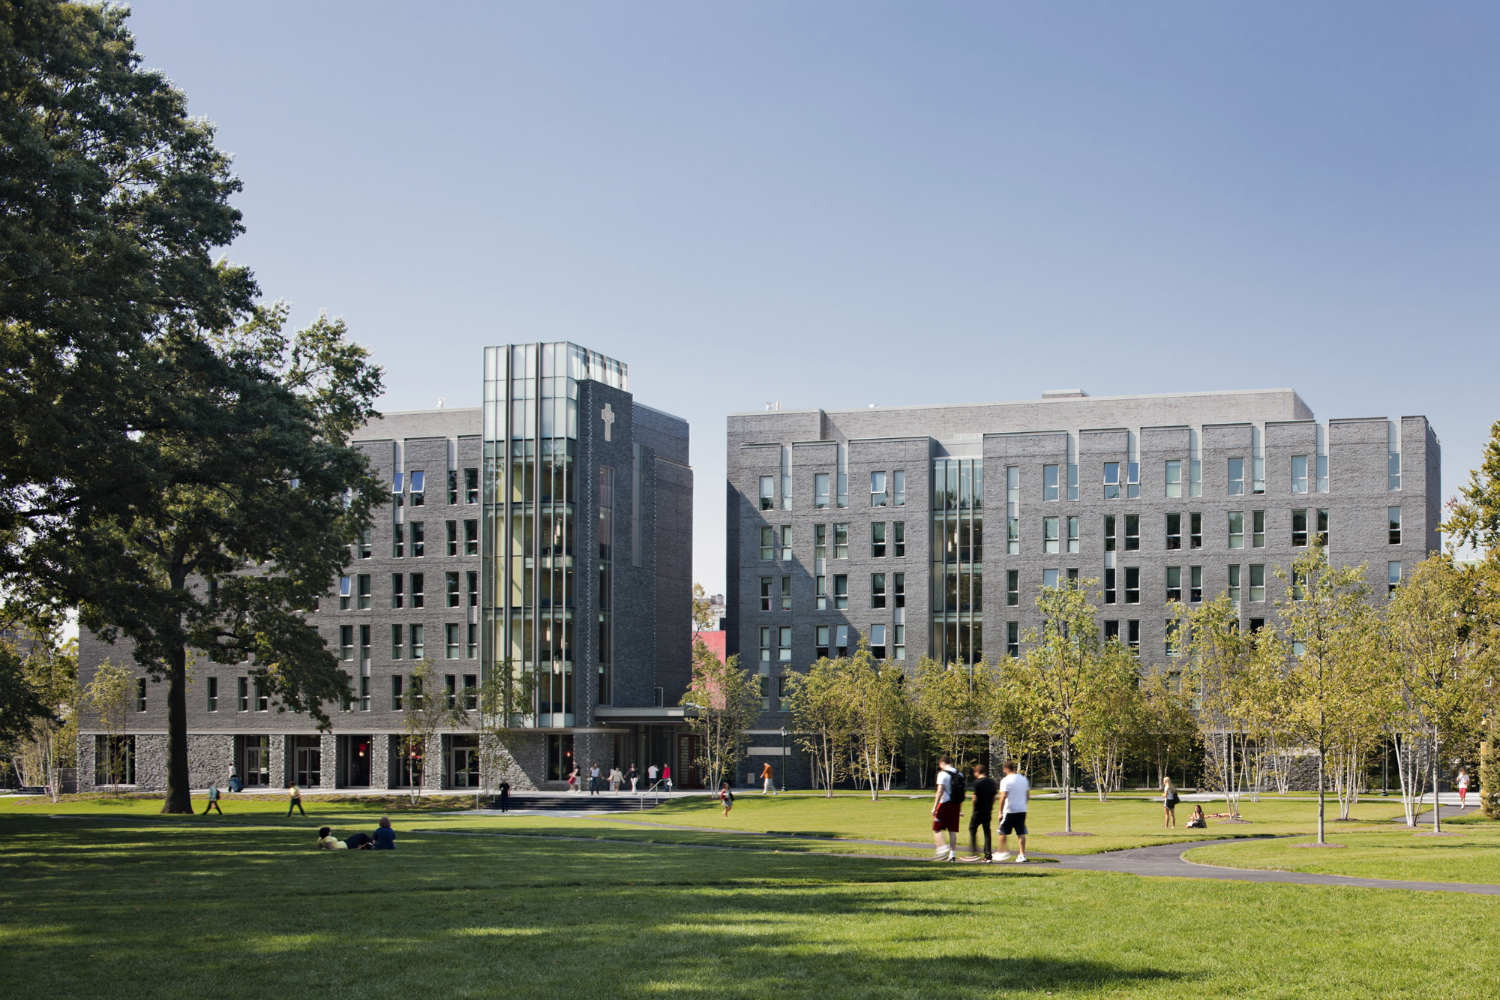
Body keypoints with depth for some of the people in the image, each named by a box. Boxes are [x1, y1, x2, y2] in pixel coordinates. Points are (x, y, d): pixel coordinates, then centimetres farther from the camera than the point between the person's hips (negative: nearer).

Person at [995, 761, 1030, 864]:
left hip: (1009, 810, -5)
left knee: (1003, 832, 10)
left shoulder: (1006, 780, -11)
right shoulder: (1023, 779, 9)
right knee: (1021, 834, 5)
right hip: (1022, 810, 5)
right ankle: (1022, 855, 1)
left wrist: (1000, 812, -12)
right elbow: (1028, 795, 13)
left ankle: (1004, 852, 13)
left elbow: (1003, 796, -16)